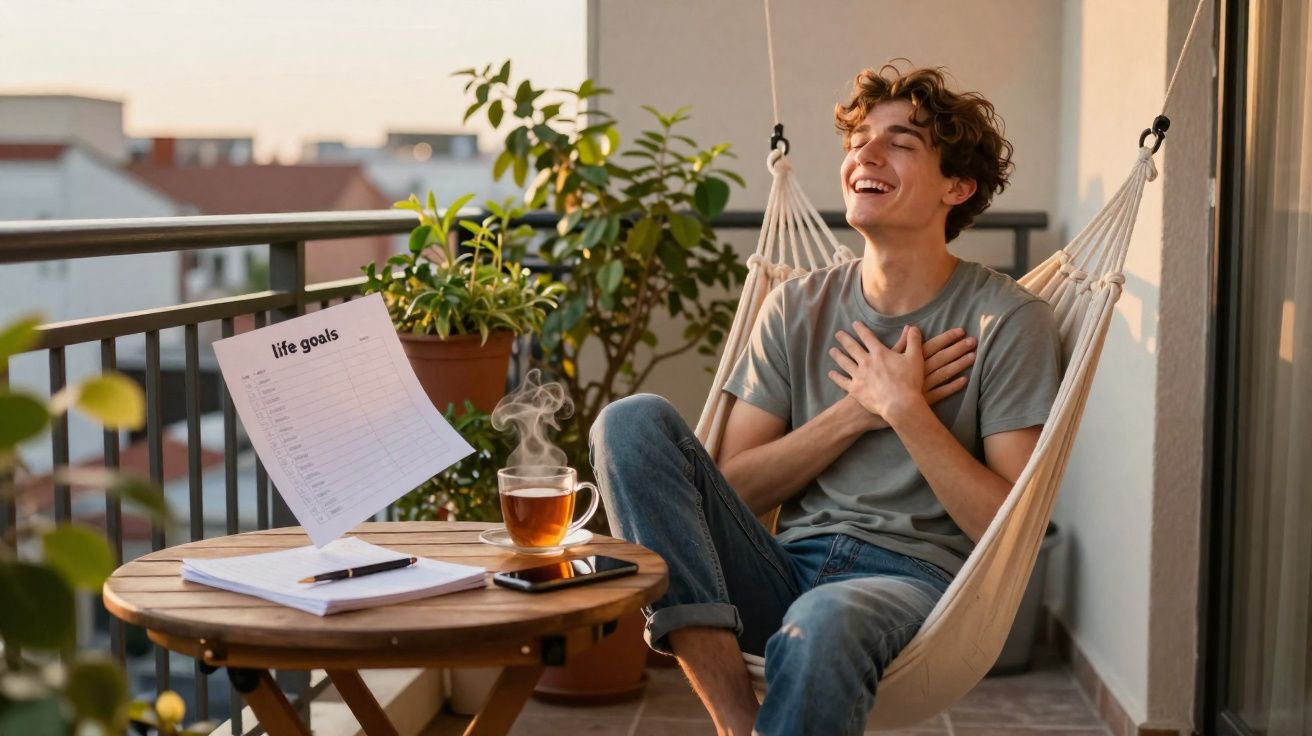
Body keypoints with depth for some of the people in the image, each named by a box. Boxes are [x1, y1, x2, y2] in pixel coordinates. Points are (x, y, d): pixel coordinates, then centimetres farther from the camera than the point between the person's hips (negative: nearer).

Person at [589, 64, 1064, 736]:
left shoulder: (1010, 321, 1)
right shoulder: (798, 307, 12)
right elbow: (733, 489, 6)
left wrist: (904, 408, -11)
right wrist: (858, 409, -4)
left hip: (913, 575, -5)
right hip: (786, 571, 5)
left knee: (825, 620, -42)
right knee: (634, 421, -18)